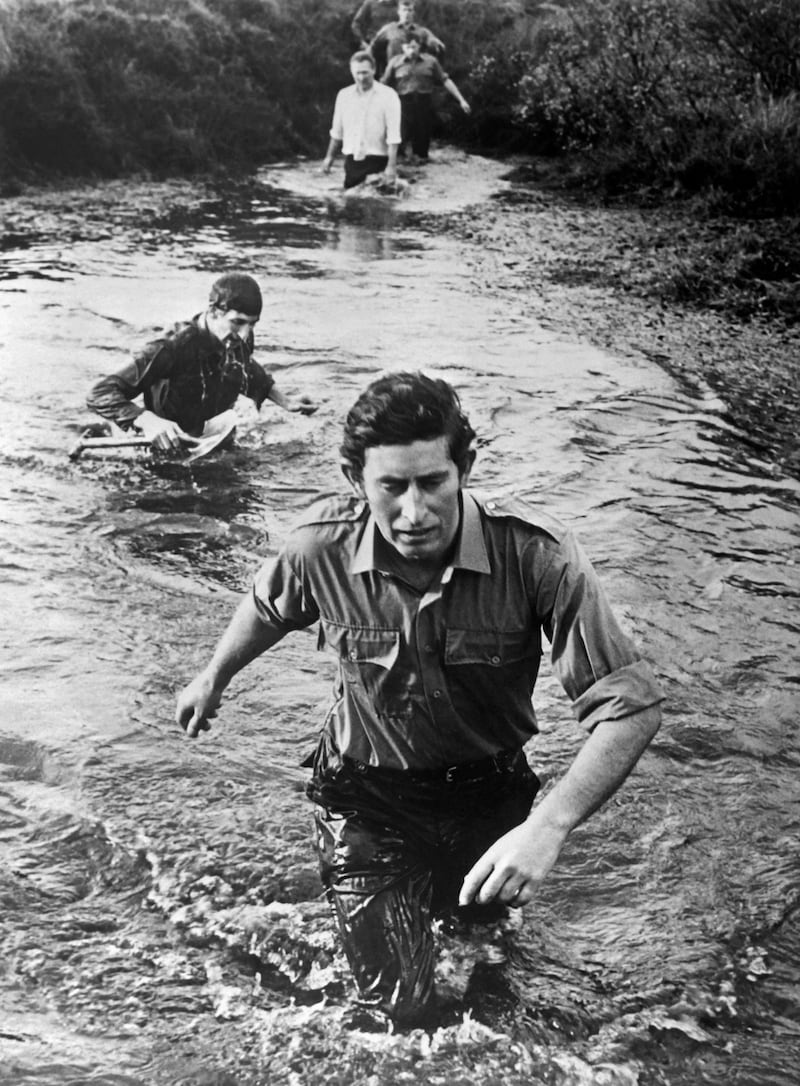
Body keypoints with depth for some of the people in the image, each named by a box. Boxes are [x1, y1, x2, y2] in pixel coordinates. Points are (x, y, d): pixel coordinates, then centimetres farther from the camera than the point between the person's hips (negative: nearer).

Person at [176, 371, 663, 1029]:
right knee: (401, 1011, -2)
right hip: (367, 797, -1)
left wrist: (548, 827, -42)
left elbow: (631, 709, -28)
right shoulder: (321, 548, -23)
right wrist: (212, 680, 21)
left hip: (491, 796, 1)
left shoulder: (536, 555, -29)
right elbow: (267, 610, 3)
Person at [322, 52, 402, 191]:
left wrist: (391, 167, -18)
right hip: (351, 162, 4)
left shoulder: (388, 95, -4)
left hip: (377, 163, -4)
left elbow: (393, 137, -10)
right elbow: (337, 131, 18)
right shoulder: (344, 95, 9)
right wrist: (330, 156, 15)